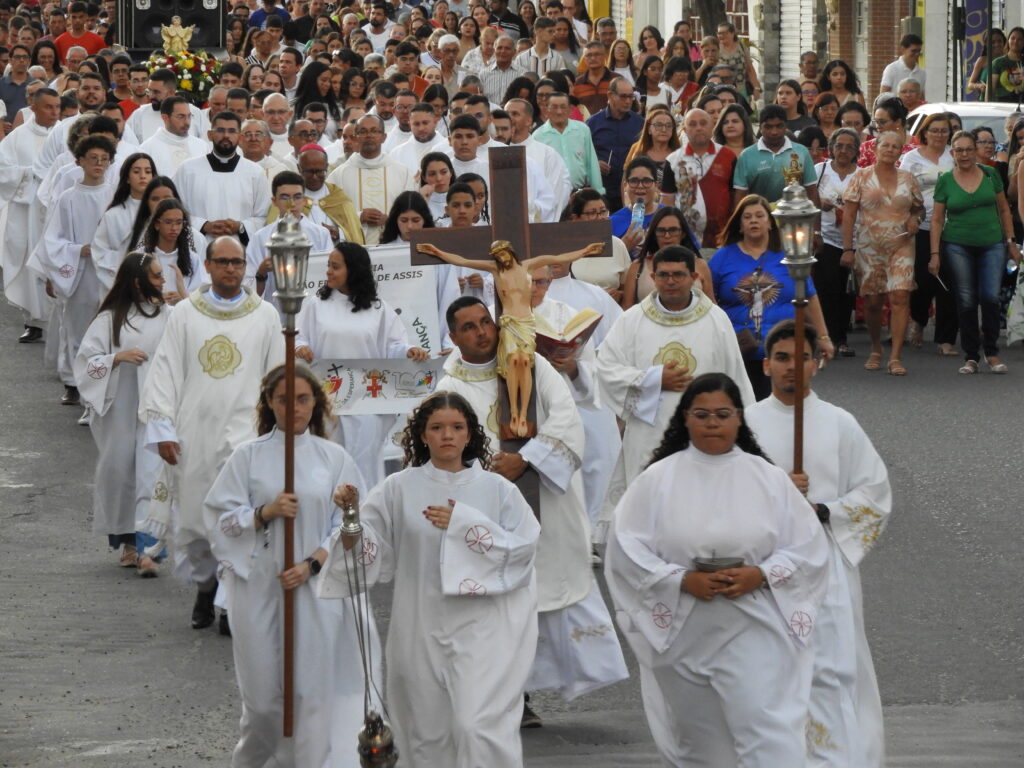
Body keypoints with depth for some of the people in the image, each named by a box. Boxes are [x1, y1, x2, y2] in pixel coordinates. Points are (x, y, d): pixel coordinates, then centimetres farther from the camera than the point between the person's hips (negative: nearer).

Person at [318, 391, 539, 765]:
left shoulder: (497, 488, 2)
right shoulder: (399, 489, 2)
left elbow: (522, 546, -6)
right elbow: (363, 550, -3)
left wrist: (463, 524, -12)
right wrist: (351, 515, -22)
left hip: (481, 629, -2)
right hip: (422, 631, 2)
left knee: (480, 727, -16)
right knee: (429, 733, 8)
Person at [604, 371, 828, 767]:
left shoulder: (769, 479, 4)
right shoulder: (658, 480, 2)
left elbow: (807, 548, 4)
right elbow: (626, 549, -3)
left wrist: (759, 576, -13)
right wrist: (683, 580, -15)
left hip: (754, 634, -1)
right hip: (683, 635, 1)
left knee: (769, 736, -13)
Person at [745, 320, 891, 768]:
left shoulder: (840, 425, 6)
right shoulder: (746, 423, 6)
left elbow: (875, 492, 6)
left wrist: (822, 511, -8)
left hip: (827, 562, -1)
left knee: (833, 664, -9)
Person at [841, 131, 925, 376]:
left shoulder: (907, 179, 10)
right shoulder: (861, 177, 2)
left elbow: (919, 207, 21)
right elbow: (848, 214, -1)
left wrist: (915, 219, -3)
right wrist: (847, 248, -8)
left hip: (901, 246, 1)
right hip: (869, 247, -1)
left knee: (900, 297, -12)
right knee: (872, 301, 4)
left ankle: (895, 357, -13)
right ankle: (876, 350, 26)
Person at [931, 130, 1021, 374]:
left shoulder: (990, 175, 5)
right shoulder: (945, 181, 2)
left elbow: (1004, 210, 12)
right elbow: (937, 219, 4)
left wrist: (1011, 242, 8)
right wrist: (935, 254, -2)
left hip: (992, 244, 0)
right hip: (959, 246, 0)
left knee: (991, 297, -10)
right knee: (967, 301, -1)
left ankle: (992, 353, 4)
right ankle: (971, 357, 7)